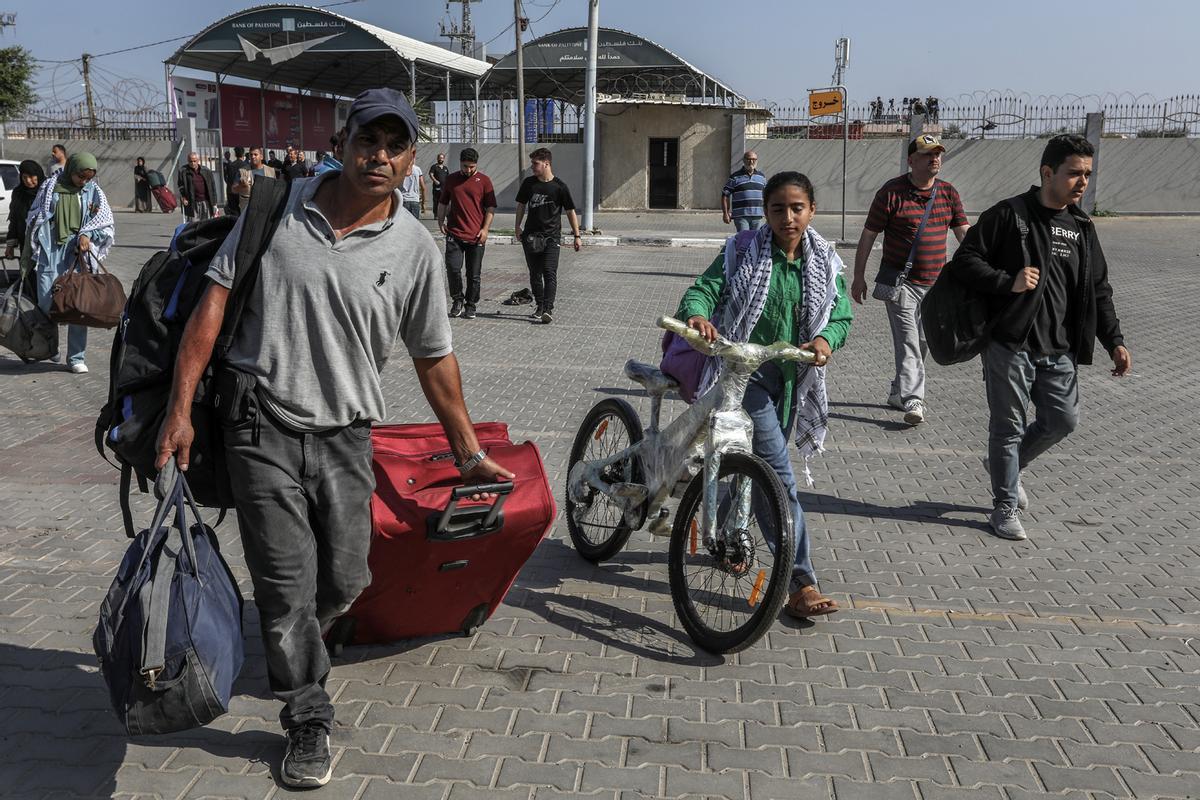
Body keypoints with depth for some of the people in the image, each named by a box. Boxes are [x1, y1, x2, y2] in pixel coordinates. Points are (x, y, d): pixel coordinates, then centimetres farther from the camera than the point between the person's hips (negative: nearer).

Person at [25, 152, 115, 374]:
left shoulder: (94, 191, 5)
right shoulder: (50, 187, 3)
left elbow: (104, 221, 5)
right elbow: (35, 219, 9)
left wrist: (87, 234, -12)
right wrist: (31, 252, 8)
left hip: (80, 254, 1)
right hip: (51, 253, -1)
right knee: (46, 304, -2)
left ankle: (76, 357, 7)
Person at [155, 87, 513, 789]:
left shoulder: (416, 249, -1)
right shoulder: (277, 206, -1)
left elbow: (434, 359, 7)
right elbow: (216, 300, 0)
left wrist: (471, 453, 11)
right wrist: (181, 407, -5)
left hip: (345, 437, 2)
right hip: (264, 427, -1)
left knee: (344, 582, 8)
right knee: (287, 586, 0)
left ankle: (288, 647, 43)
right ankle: (309, 722, 20)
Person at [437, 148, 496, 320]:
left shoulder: (484, 181, 3)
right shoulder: (450, 180, 9)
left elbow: (491, 207, 3)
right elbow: (443, 203, 18)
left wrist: (485, 229, -6)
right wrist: (441, 221, 5)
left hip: (476, 236, -1)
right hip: (454, 234, 1)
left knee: (474, 274, 4)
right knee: (453, 268, -9)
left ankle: (471, 306, 17)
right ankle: (458, 299, 12)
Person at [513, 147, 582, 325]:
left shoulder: (559, 187, -6)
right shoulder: (528, 183, 4)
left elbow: (571, 211, 0)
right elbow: (521, 205, 16)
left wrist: (577, 236, -1)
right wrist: (518, 227, 11)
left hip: (551, 236, -4)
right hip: (531, 235, 4)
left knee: (550, 273, -13)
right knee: (535, 274, 9)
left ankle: (548, 309, -19)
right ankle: (539, 306, 22)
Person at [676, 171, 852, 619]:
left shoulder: (825, 263, 5)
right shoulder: (744, 252, -5)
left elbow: (842, 315, 2)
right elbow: (704, 288, -13)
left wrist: (824, 340, -21)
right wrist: (696, 314, -36)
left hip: (791, 381, 5)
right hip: (745, 373, -5)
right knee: (780, 478, -13)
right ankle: (801, 583, -11)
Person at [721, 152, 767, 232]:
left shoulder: (762, 177, 14)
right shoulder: (735, 177, 0)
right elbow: (725, 195, 0)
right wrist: (725, 213, -6)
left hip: (757, 216, 5)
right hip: (740, 216, -4)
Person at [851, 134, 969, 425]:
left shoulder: (948, 193, 7)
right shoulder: (892, 192, -8)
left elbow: (963, 232, 9)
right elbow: (868, 235, -4)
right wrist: (859, 276, -5)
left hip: (934, 283, 6)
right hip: (900, 280, -6)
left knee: (922, 343, 14)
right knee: (908, 342, -14)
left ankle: (898, 392, 29)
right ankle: (913, 401, -17)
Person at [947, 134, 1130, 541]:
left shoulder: (1082, 228, 11)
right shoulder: (1008, 215, -8)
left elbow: (1098, 291, 16)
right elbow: (965, 260, -9)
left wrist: (1114, 341, 10)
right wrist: (1009, 282, -20)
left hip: (1059, 351, 6)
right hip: (1010, 345, -6)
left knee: (1063, 420, 9)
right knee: (1008, 427, 3)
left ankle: (1007, 464, 36)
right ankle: (1005, 506, 19)